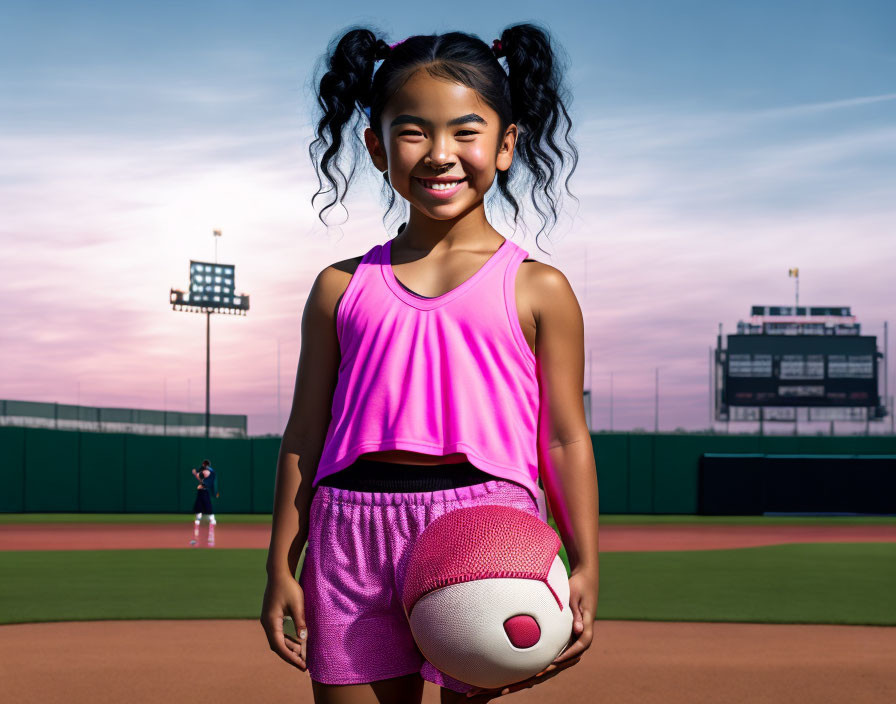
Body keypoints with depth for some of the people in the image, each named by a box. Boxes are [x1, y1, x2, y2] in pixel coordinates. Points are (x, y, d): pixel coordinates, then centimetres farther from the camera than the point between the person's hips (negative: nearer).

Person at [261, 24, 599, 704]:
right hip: (351, 527, 3)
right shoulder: (341, 288, 12)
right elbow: (304, 436, 13)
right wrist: (281, 567, 10)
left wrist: (585, 566, -5)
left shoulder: (538, 290, 5)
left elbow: (565, 439, 3)